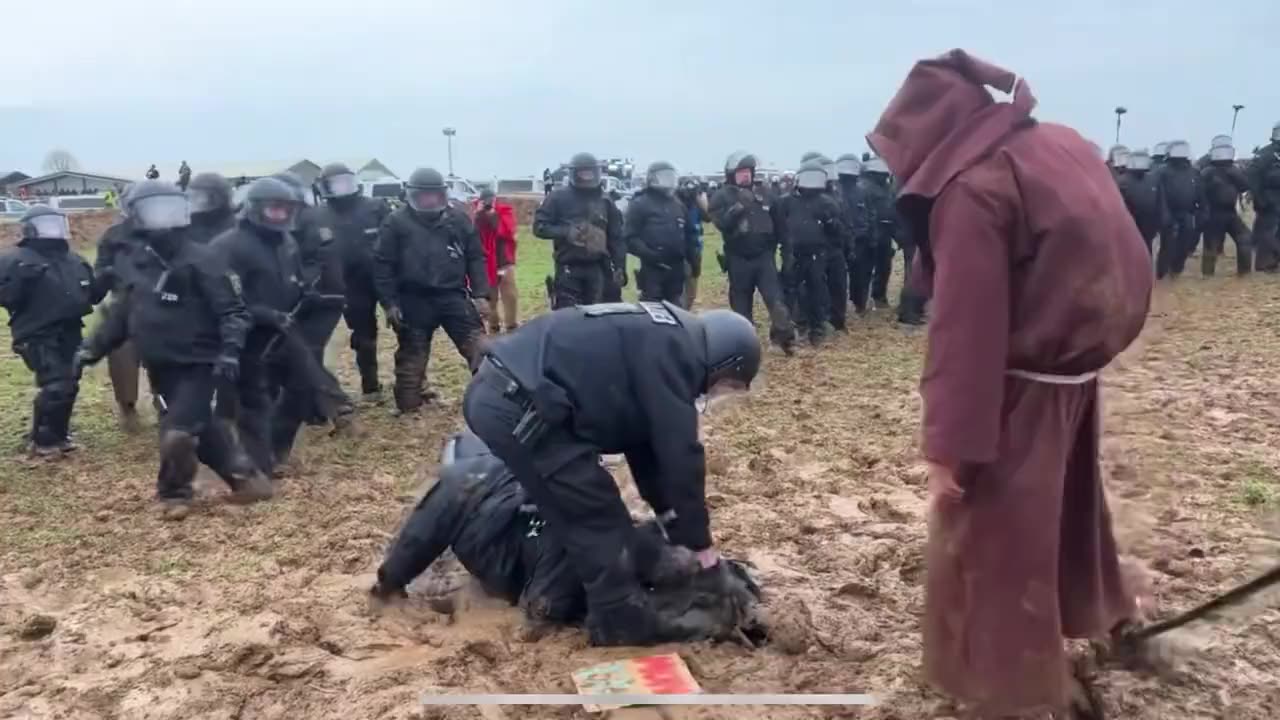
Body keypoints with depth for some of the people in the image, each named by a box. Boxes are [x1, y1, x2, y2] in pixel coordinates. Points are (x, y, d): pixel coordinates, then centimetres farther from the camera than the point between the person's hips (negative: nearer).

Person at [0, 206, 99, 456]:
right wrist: (21, 278, -32)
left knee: (68, 386, 14)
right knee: (55, 387, -16)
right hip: (39, 337, -8)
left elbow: (91, 294, 19)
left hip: (69, 334, 8)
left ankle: (57, 434, 30)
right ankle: (42, 440, 0)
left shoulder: (73, 260, 14)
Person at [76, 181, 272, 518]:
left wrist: (229, 351, -28)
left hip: (196, 365, -7)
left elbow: (233, 310, -16)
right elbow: (122, 313, 20)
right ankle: (245, 476, 26)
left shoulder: (200, 260, -12)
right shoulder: (141, 264, 10)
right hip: (160, 368, 7)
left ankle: (174, 494, 12)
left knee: (178, 433, -11)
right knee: (202, 428, 12)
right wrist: (93, 348, 15)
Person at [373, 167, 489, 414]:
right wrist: (389, 303, -8)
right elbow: (383, 265, -3)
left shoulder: (459, 219, 4)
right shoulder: (397, 223, -3)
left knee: (478, 347, -1)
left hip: (453, 296, 2)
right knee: (412, 355, 10)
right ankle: (408, 404, 24)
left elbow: (475, 258, 7)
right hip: (414, 302, -1)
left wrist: (480, 294, 0)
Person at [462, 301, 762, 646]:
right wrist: (700, 541, 1)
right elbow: (679, 451, -9)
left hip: (497, 392, 10)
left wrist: (668, 515, 31)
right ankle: (625, 625, 12)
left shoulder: (656, 341, 21)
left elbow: (647, 440, 28)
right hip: (515, 406, -10)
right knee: (598, 517, 0)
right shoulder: (673, 352, -9)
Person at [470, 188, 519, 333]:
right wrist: (478, 214, -20)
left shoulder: (505, 210, -4)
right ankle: (493, 326, 20)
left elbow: (508, 231, -19)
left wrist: (494, 216, -22)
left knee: (510, 295, -5)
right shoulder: (476, 210, 2)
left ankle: (512, 326, 0)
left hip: (504, 260, -2)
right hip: (485, 260, 2)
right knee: (489, 296, 9)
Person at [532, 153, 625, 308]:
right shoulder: (559, 197, 2)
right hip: (568, 269, -3)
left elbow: (616, 239, 13)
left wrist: (620, 268, 4)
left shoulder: (606, 202, 12)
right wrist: (565, 232, -17)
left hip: (598, 269, 3)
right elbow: (539, 226, -1)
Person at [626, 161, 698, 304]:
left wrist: (693, 258, 12)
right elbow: (630, 238, -11)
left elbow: (688, 235, 23)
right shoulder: (640, 204, -3)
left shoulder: (679, 205, 19)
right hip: (652, 268, -6)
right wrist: (648, 254, -23)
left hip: (677, 268, 7)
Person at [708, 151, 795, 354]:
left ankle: (784, 335, -3)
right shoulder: (722, 197, -3)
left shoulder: (761, 196, 13)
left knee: (776, 297, -8)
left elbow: (773, 223, 23)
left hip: (763, 257, 3)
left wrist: (772, 248, 16)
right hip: (739, 259, -3)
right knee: (741, 303, 6)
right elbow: (721, 222, -20)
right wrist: (739, 206, -30)